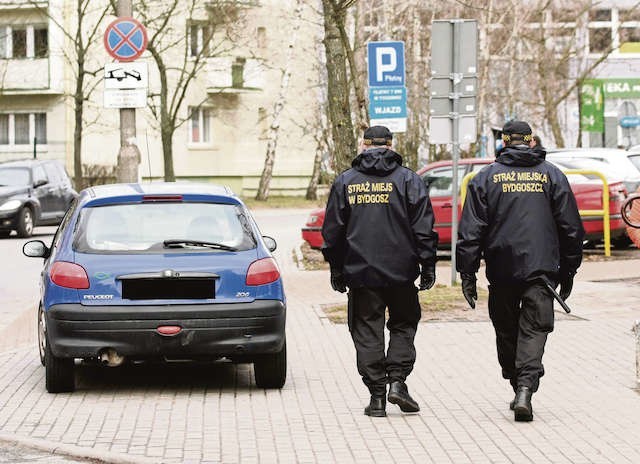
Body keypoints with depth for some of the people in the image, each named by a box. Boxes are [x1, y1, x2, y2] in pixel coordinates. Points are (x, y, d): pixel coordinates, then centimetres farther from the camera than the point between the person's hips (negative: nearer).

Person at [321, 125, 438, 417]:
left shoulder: (345, 182, 4)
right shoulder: (408, 180, -1)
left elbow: (332, 231, 6)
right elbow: (423, 229, -5)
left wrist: (336, 270, 14)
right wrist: (428, 267, 1)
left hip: (360, 273, 1)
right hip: (401, 272, -1)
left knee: (367, 333, 6)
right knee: (403, 325, 14)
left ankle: (377, 395, 3)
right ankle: (397, 381, 0)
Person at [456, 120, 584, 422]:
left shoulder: (486, 177, 3)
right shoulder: (552, 175, 6)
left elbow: (470, 230, -1)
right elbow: (571, 228, 7)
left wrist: (467, 274, 2)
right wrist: (568, 270, 14)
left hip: (502, 270, 0)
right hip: (542, 269, 0)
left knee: (506, 331, 14)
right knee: (534, 330, -3)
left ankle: (518, 388, 22)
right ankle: (525, 389, -20)